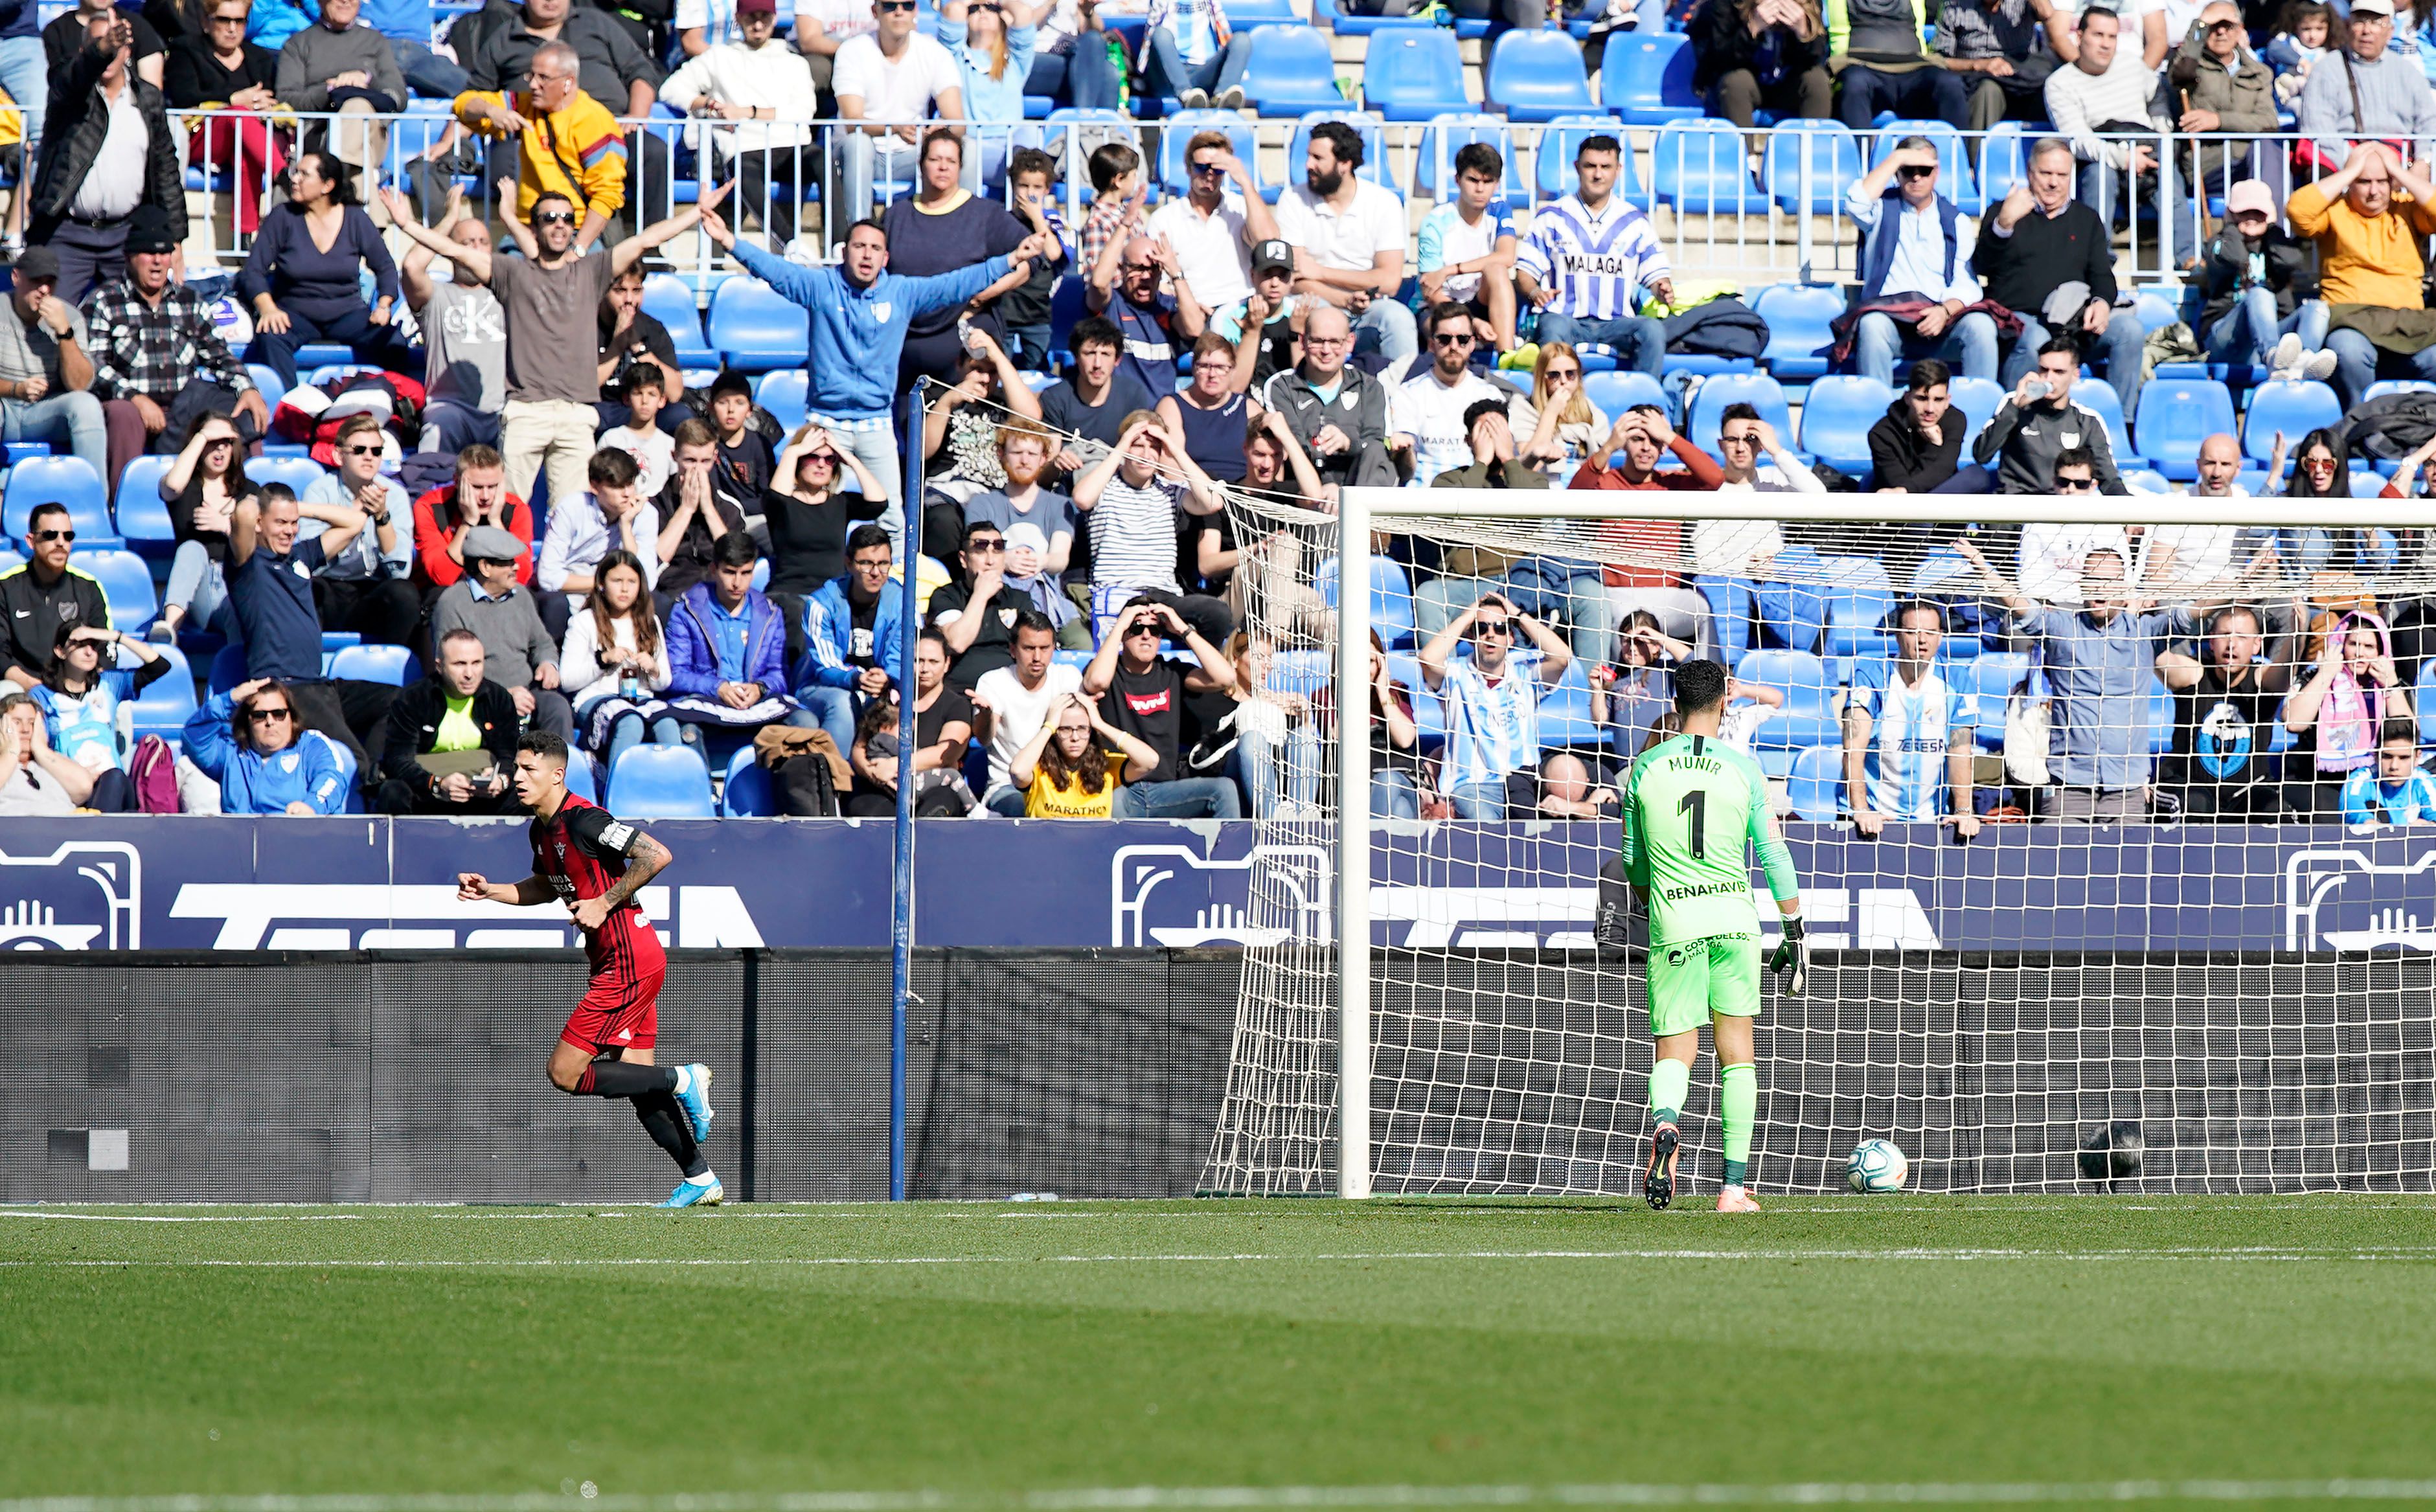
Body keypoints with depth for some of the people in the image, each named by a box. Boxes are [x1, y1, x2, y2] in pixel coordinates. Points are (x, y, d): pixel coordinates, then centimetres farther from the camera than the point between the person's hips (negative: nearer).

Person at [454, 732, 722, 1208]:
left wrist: (604, 904, -18)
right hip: (618, 961, 10)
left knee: (566, 1072, -10)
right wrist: (489, 892, 17)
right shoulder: (542, 830, 11)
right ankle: (700, 1180, 16)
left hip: (628, 962, -10)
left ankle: (683, 1081, -3)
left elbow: (658, 856, -22)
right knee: (638, 1080, 11)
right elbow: (549, 887, 30)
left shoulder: (583, 821, -18)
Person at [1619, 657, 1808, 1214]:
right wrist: (1794, 931, 11)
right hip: (1734, 917, 0)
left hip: (1672, 925, 0)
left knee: (1674, 1053, 3)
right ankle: (1735, 1184, 7)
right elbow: (1774, 855, 2)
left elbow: (1633, 859, 13)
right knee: (1737, 1053, 9)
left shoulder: (1646, 768, 3)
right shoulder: (1743, 770, 0)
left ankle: (1665, 1123, -32)